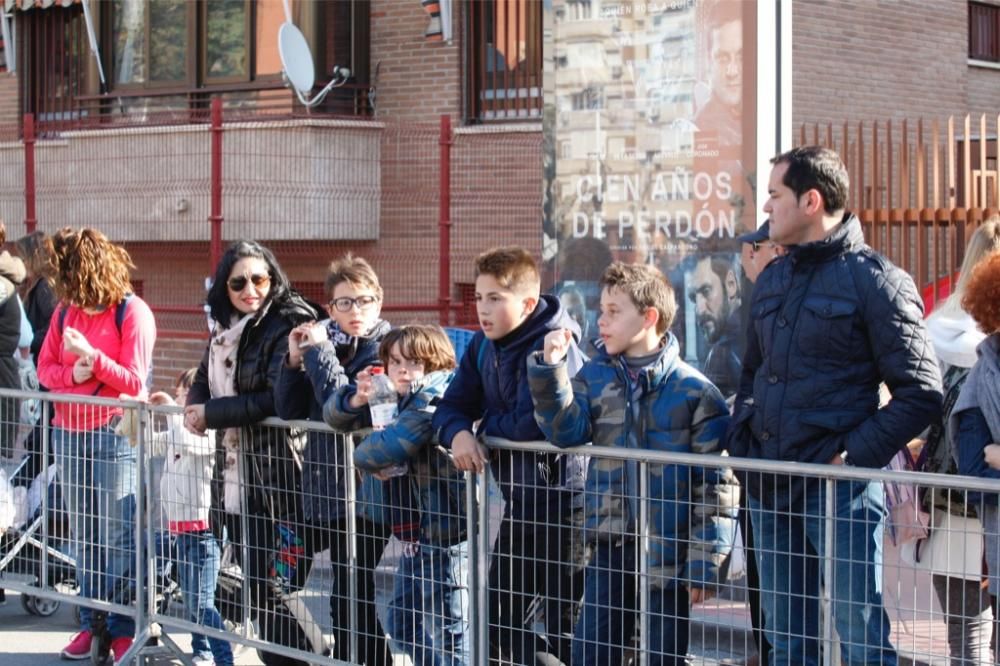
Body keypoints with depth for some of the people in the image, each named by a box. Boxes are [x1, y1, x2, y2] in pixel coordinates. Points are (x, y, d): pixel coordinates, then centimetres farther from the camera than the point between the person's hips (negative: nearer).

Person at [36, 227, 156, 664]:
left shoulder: (132, 312, -10)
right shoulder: (65, 311, 8)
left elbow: (134, 381, -12)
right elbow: (44, 368, 7)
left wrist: (92, 356, -25)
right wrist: (72, 373, -14)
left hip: (114, 435, -6)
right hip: (68, 432, 6)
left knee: (117, 537, -4)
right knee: (84, 535, 10)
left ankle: (124, 629, 3)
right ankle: (91, 623, 18)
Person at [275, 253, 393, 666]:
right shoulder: (327, 342, 8)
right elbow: (289, 410, 5)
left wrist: (318, 351, -18)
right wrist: (295, 360, -8)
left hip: (362, 495, -7)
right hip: (321, 488, 7)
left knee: (352, 599, -2)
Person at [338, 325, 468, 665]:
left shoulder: (435, 399, -16)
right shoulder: (405, 400, 12)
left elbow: (391, 446, -29)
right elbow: (338, 416, 16)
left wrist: (364, 455, -6)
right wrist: (357, 400, -8)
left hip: (446, 531, -10)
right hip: (417, 532, 10)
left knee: (448, 629, -2)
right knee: (404, 624, 19)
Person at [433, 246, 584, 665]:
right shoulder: (484, 345, 5)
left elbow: (530, 424, -30)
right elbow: (452, 406, 5)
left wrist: (486, 424, -10)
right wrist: (459, 433, -18)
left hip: (559, 499, -8)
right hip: (518, 498, 8)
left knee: (563, 624, 2)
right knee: (501, 626, 16)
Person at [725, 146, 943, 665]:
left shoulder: (874, 279, -7)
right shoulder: (772, 280, 15)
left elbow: (921, 393, -9)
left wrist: (855, 456, -15)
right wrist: (740, 442, 10)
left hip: (838, 487, -7)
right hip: (769, 484, 7)